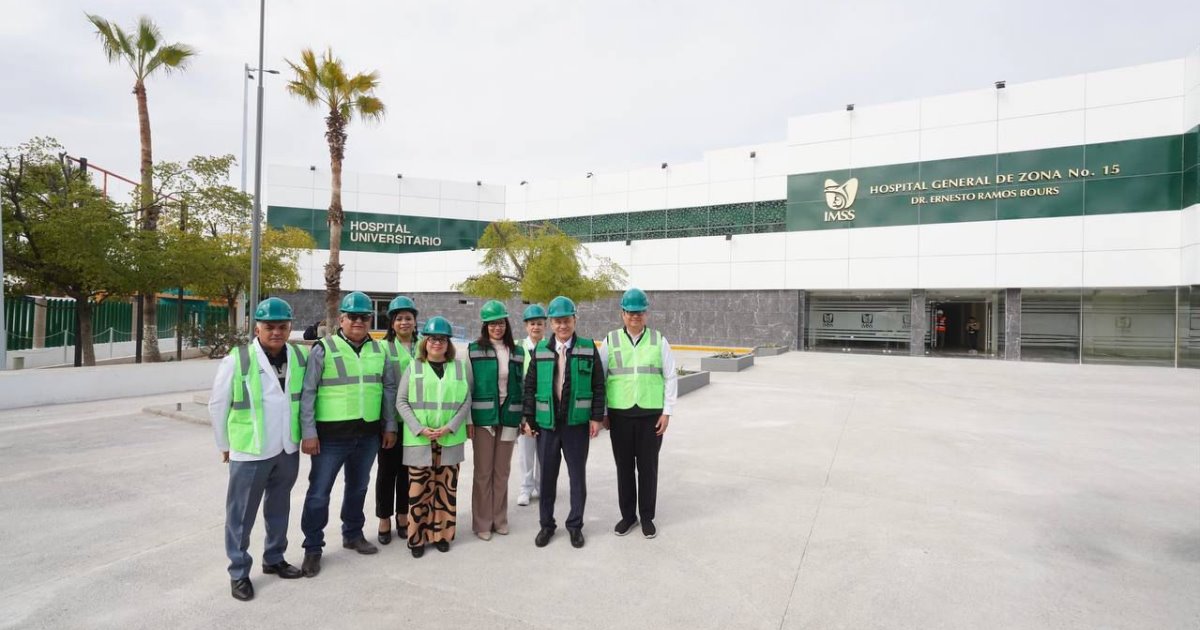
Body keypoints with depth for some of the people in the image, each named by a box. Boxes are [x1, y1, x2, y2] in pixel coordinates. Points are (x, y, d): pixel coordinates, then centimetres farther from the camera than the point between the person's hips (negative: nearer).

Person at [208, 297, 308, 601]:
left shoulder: (300, 357, -2)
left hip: (288, 450, 4)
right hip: (249, 452, -4)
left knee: (279, 509, 19)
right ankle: (239, 573, 24)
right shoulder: (236, 361, -14)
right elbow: (217, 406, -4)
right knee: (241, 515, 7)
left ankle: (274, 559, 37)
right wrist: (225, 445, 3)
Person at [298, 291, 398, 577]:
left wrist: (390, 425, 8)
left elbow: (389, 388, 11)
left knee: (358, 487, 19)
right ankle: (313, 548, 21)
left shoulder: (378, 350, 6)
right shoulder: (323, 349, -7)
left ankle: (353, 534, 37)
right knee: (319, 492, 4)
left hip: (368, 434, 4)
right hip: (331, 436, -4)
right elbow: (307, 393, -8)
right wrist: (309, 433, -11)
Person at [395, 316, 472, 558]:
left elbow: (466, 401, 3)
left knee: (446, 488, 8)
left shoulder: (460, 366, 5)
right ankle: (417, 537, 17)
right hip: (419, 440, -1)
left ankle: (442, 533, 23)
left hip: (450, 439, 1)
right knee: (419, 489, 2)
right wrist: (420, 429, -10)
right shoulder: (413, 366, 4)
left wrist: (450, 427, -9)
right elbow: (401, 402, 1)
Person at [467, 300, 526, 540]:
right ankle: (482, 522, 18)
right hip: (483, 417, -3)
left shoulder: (517, 352, 8)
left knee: (502, 471, 12)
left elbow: (522, 385, 10)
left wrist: (524, 417, 5)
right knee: (483, 471, 5)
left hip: (508, 417, 3)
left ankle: (499, 519, 25)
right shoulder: (474, 349, -2)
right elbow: (468, 385, -4)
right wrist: (467, 419, -8)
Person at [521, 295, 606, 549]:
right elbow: (530, 386, 6)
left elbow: (598, 385, 0)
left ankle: (575, 525, 27)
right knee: (547, 476, 12)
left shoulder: (588, 348, -2)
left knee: (577, 475, 10)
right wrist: (528, 418, 2)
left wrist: (596, 417, -5)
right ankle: (546, 524, 29)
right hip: (546, 424, 1)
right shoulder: (540, 349, 3)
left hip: (577, 423, -1)